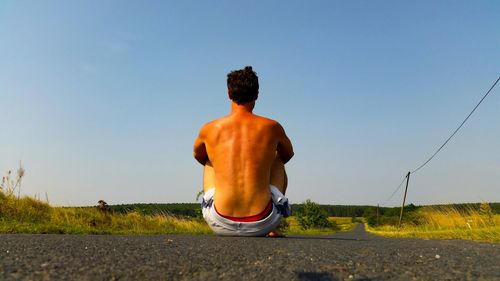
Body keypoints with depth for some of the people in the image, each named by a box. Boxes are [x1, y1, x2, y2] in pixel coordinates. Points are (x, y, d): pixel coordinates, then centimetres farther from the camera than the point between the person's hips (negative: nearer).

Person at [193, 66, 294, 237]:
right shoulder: (272, 128, -3)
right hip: (262, 223, -1)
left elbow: (198, 155, 21)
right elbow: (288, 154, 19)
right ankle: (273, 229, 33)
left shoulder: (210, 129, -2)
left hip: (221, 225, 1)